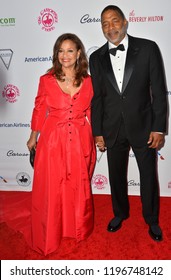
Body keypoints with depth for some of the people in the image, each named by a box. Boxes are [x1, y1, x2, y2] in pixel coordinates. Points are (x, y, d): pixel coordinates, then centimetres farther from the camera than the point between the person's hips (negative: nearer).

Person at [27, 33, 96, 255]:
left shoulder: (88, 82, 0)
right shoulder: (46, 80, -4)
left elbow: (91, 113, 7)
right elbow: (39, 110, 5)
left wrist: (95, 138, 5)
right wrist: (33, 136, 12)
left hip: (80, 141, 2)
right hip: (53, 141, -1)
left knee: (79, 188, 15)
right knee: (50, 190, 8)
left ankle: (80, 229, 42)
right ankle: (49, 236, 33)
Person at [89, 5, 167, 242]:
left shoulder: (148, 48, -5)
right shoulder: (97, 57, 3)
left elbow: (159, 91, -6)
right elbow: (97, 97, 4)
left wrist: (159, 127, -9)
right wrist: (97, 132, 2)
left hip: (143, 126, -2)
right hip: (112, 130, 2)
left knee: (149, 176, 11)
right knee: (116, 176, 16)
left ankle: (152, 220, 35)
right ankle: (120, 213, 41)